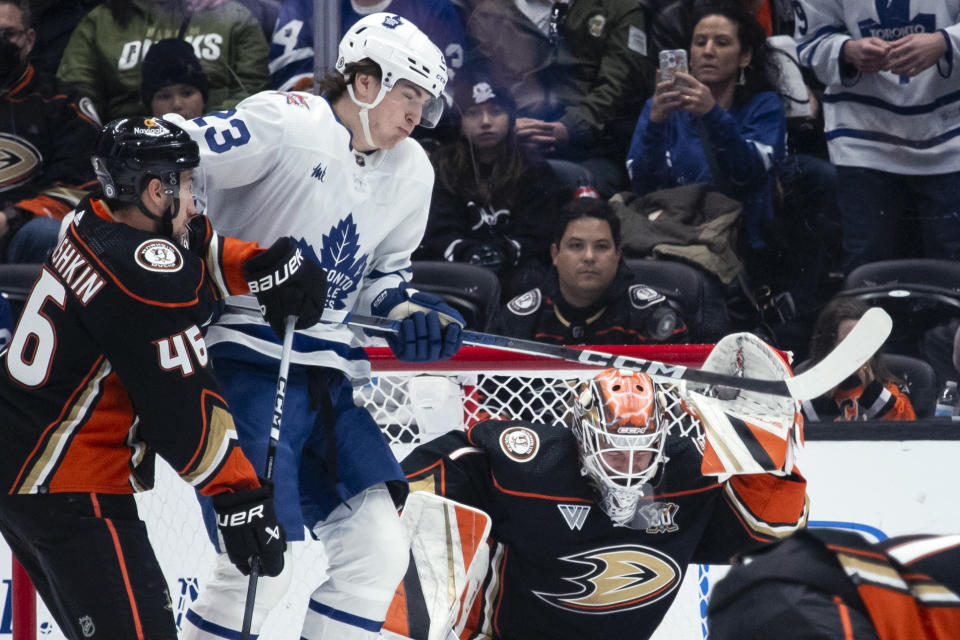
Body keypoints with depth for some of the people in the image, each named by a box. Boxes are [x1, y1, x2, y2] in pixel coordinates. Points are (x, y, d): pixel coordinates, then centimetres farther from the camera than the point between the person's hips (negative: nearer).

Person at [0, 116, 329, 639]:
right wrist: (237, 494, -12)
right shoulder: (146, 278, -22)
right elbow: (183, 409, -19)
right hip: (69, 493, -10)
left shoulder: (94, 225, 5)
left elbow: (196, 252, 20)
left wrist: (264, 264, 2)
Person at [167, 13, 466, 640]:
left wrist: (409, 307, 3)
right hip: (246, 366, -8)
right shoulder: (289, 123, -13)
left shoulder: (411, 172, 11)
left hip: (328, 375, 8)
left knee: (378, 551, 1)